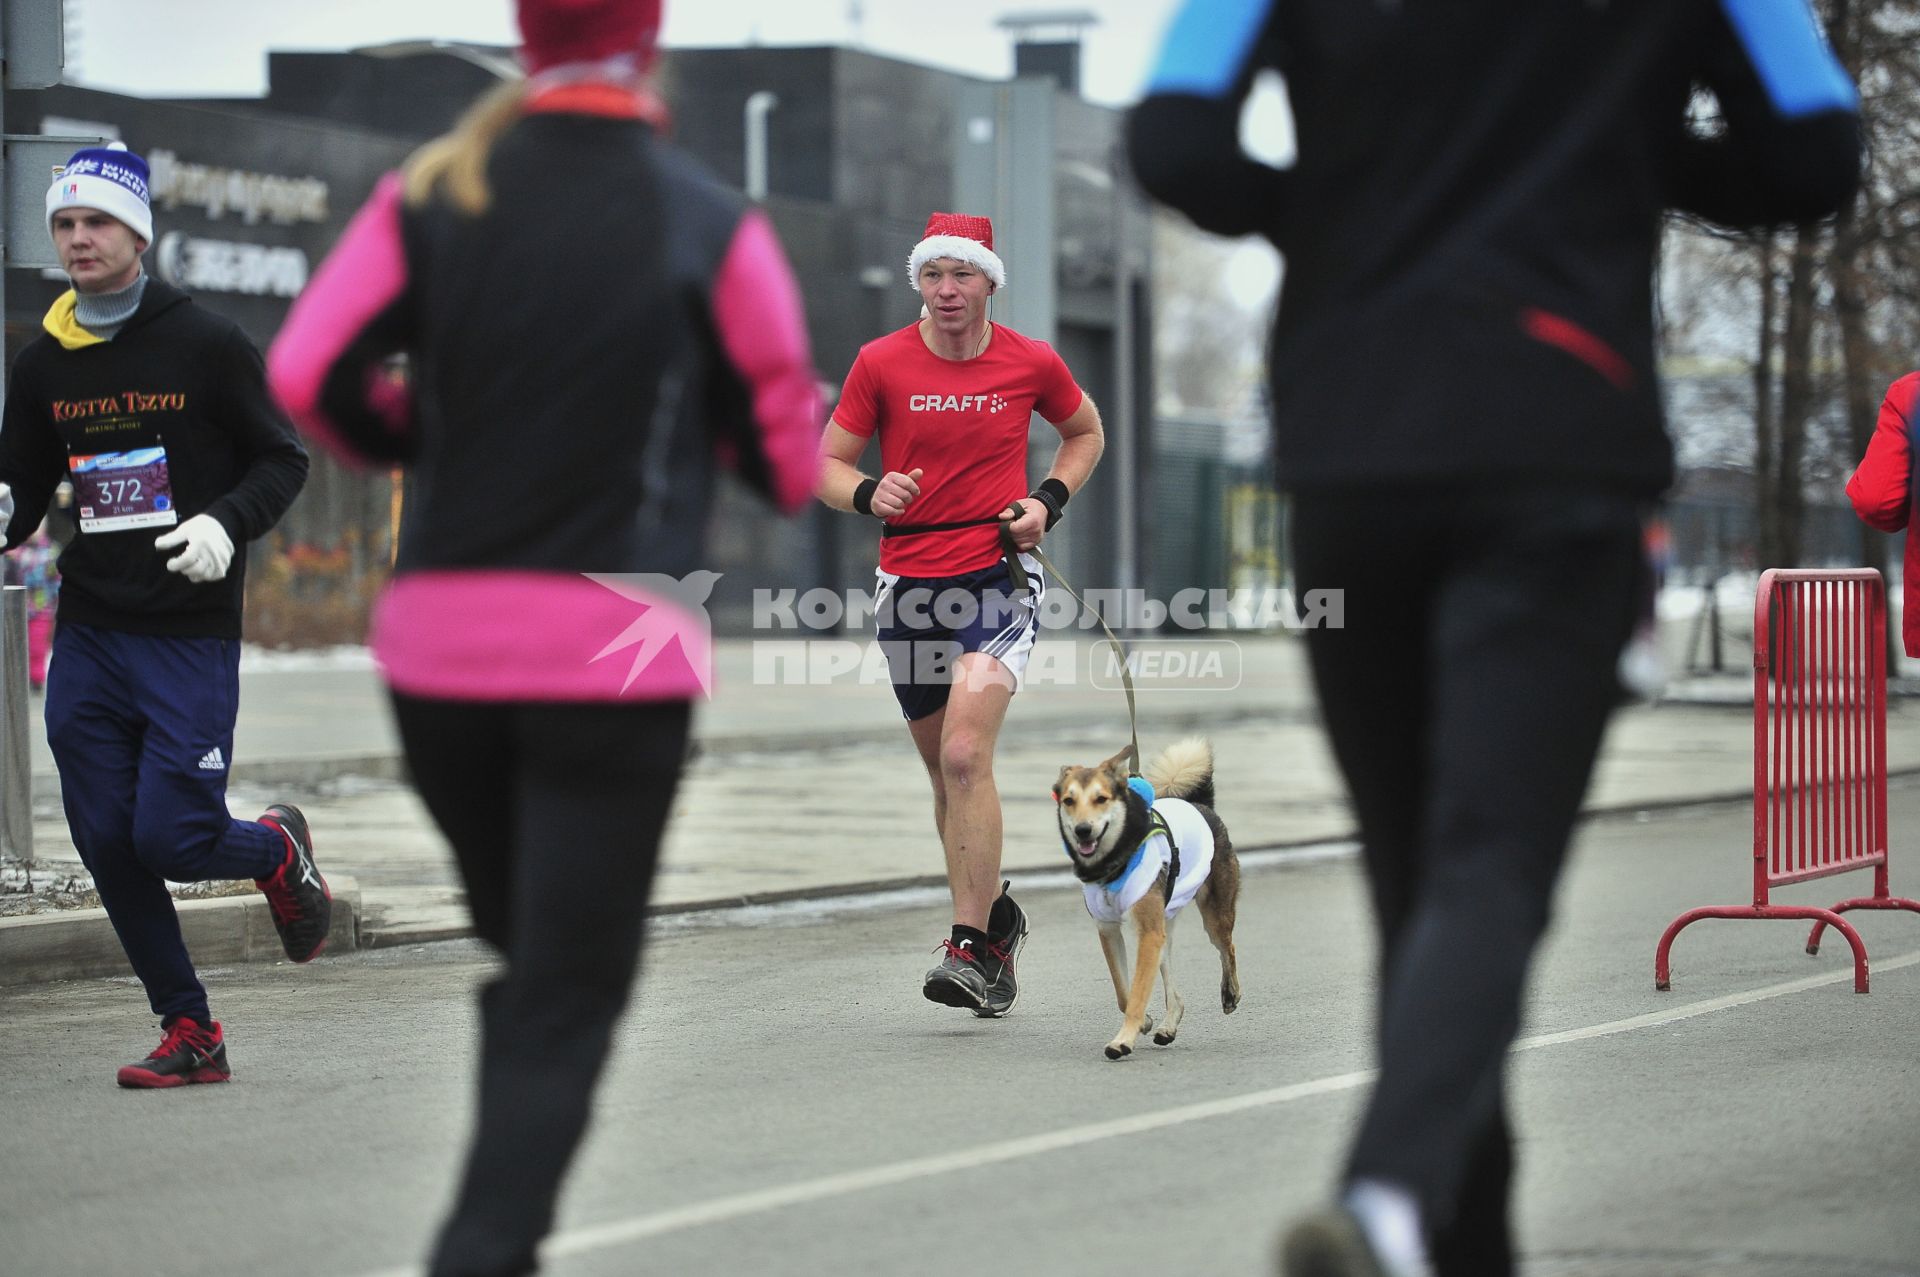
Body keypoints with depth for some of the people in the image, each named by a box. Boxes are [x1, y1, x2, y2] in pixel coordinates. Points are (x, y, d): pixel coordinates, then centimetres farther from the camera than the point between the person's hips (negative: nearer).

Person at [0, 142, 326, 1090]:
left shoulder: (206, 344, -4)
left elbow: (284, 461, 1)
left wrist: (226, 524, -17)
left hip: (191, 635, -5)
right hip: (87, 637, 5)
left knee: (171, 840, -11)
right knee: (107, 847, 1)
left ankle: (279, 851, 24)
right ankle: (190, 1035, 14)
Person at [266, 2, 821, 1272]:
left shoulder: (432, 194, 2)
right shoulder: (710, 224, -5)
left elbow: (308, 376, -3)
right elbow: (791, 450, 1)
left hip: (440, 639, 4)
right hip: (620, 651, -3)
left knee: (519, 952, 22)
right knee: (567, 998, -1)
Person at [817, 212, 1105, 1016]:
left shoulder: (1031, 362, 0)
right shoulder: (881, 363, 0)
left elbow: (1085, 432, 18)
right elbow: (828, 462, 4)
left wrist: (1048, 501, 1)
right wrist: (867, 493, -18)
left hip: (1000, 577, -3)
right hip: (909, 584, 3)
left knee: (965, 755, -20)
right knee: (947, 776, 11)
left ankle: (970, 949, -20)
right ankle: (998, 918, 33)